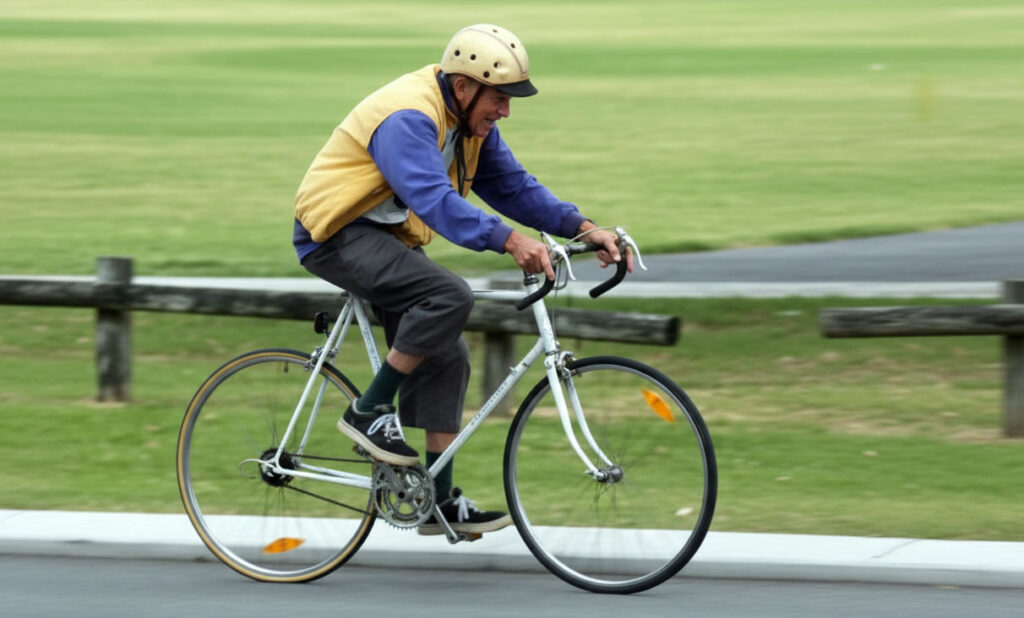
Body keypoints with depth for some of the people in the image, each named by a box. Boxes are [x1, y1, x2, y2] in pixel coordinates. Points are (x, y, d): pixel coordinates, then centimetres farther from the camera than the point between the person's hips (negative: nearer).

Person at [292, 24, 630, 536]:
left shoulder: (472, 122, 4)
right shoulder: (408, 118, -27)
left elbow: (512, 186, 3)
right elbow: (435, 199, -40)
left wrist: (582, 228, -11)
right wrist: (508, 240, -51)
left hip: (388, 238, 10)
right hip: (338, 232, -10)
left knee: (445, 358, 2)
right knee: (449, 297, -29)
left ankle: (440, 501, 5)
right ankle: (369, 411, -16)